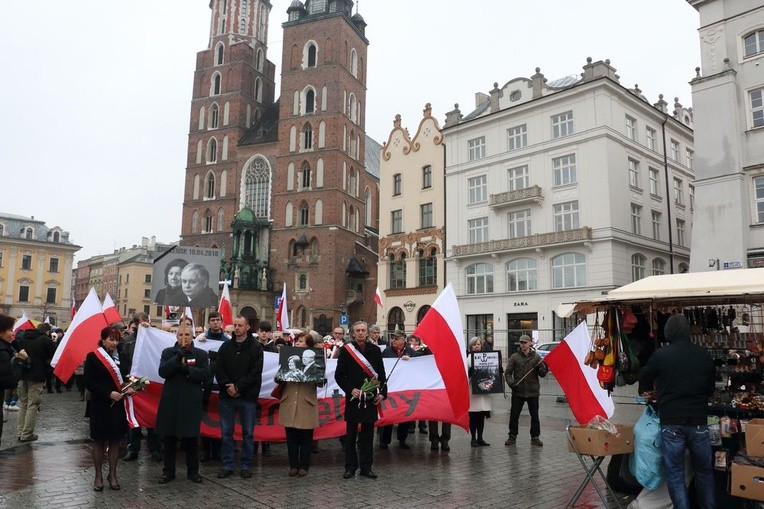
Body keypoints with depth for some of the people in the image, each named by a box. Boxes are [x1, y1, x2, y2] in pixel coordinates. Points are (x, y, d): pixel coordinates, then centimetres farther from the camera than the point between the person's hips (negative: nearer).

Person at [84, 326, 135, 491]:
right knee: (99, 441, 8)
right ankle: (98, 476, 19)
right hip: (99, 405, -4)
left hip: (117, 405, 4)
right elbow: (89, 383, -11)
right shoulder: (93, 357, -6)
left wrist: (128, 388, -5)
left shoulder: (119, 357, 7)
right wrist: (109, 393, -19)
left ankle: (112, 475, 19)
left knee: (115, 440, 8)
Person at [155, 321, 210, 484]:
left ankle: (193, 471, 19)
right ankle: (168, 471, 23)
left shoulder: (201, 354, 3)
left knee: (191, 438, 5)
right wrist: (178, 356, -16)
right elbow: (162, 372, -8)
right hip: (171, 401, 1)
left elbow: (206, 375, -8)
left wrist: (185, 368, -16)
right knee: (169, 437, 9)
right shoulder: (168, 352, 7)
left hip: (191, 402, -1)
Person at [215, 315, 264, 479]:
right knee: (226, 433, 8)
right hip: (227, 396, 3)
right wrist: (228, 386, -12)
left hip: (247, 397, -3)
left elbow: (255, 372, -9)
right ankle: (227, 465, 19)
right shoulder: (225, 347, 8)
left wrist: (238, 386, -14)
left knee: (248, 433, 5)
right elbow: (219, 370, 3)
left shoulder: (255, 347, -2)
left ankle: (246, 465, 16)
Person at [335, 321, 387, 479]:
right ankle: (350, 467, 17)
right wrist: (350, 390, -13)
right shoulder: (346, 350, -2)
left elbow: (381, 374, 9)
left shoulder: (375, 350, 5)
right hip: (353, 397, -2)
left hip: (371, 397, 2)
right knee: (351, 433, 6)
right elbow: (339, 375, -2)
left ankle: (366, 467, 17)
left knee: (368, 433, 7)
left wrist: (382, 393, -1)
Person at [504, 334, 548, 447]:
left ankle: (535, 437, 23)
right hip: (518, 392, 0)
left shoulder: (536, 357, 3)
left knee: (535, 416, 9)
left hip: (533, 391, 1)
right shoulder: (514, 357, 1)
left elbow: (542, 374, 3)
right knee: (514, 415, 5)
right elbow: (507, 372, 2)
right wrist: (511, 382, -14)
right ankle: (512, 437, 17)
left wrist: (544, 368, -18)